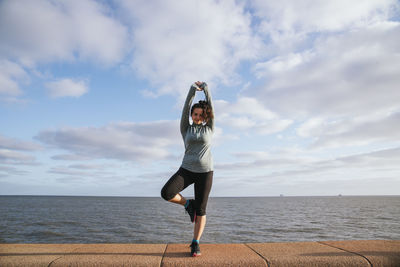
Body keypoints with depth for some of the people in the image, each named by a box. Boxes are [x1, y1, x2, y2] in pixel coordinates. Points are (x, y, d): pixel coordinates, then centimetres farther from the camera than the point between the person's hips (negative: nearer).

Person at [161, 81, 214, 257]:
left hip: (205, 172, -1)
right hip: (187, 169, 1)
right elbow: (185, 109, -1)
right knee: (166, 193, -21)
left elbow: (211, 108, 1)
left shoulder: (209, 128, 9)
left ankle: (195, 244, 13)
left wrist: (205, 88, 1)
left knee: (200, 210, -1)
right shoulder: (185, 128, 9)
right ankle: (187, 204, 8)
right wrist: (193, 90, -7)